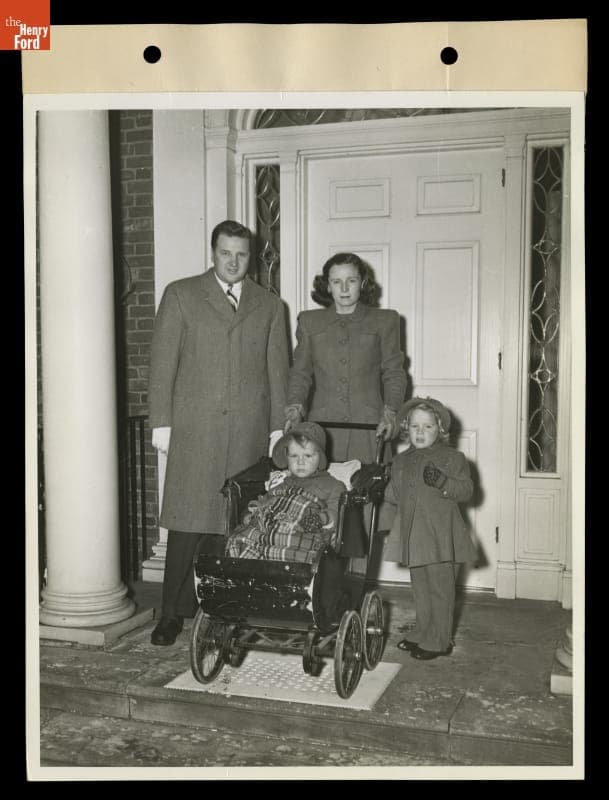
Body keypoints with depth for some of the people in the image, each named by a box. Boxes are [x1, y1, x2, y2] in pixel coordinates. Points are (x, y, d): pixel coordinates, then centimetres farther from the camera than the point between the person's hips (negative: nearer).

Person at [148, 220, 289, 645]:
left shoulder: (270, 305, 13)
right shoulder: (181, 295, 7)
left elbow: (278, 371, 13)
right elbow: (162, 362, 3)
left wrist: (278, 428, 7)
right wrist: (161, 422, -3)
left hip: (249, 431, 2)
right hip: (193, 428, -1)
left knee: (233, 522, 1)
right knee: (188, 520, -3)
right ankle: (174, 611, 9)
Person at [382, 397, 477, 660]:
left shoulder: (452, 458, -3)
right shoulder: (401, 461, 12)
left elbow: (466, 490, -10)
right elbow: (394, 495, 19)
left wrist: (441, 482, -25)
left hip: (441, 537, -5)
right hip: (413, 536, 5)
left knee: (440, 590, 0)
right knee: (420, 589, 16)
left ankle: (438, 641, 10)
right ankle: (422, 633, 30)